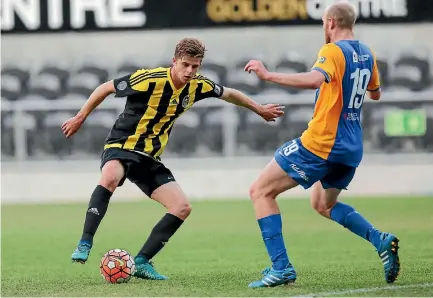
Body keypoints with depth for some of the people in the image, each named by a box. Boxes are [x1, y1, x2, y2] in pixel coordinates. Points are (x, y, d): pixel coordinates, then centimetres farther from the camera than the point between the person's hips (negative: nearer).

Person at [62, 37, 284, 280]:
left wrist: (260, 110, 28)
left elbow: (230, 94, 19)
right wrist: (80, 118, -3)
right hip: (121, 146, -6)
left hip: (149, 158, 7)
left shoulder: (197, 86, -2)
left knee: (182, 207, -7)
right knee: (110, 178, -40)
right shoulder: (150, 79, -20)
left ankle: (142, 261, -1)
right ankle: (85, 244, -37)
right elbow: (106, 88, -9)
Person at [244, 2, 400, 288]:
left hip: (322, 143, -8)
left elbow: (315, 79, -34)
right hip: (352, 147, 8)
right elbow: (375, 93, 27)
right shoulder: (366, 54, 11)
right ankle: (381, 241, 7)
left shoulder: (333, 51, -13)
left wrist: (268, 75, -32)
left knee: (261, 191, 1)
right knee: (324, 205, 30)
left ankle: (281, 267, -10)